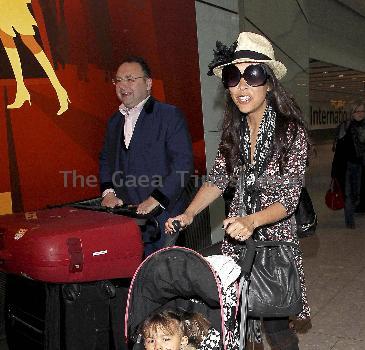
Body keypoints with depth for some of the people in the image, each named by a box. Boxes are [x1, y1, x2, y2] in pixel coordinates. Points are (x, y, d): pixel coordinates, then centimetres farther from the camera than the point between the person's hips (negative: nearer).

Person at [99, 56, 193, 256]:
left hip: (161, 216, -5)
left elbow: (183, 162, -13)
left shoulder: (170, 115, -6)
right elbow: (106, 159, 22)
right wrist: (108, 192, 5)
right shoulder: (115, 121, 16)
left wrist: (155, 200, -18)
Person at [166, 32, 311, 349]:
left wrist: (252, 221, -32)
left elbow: (289, 197, -16)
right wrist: (189, 214, -12)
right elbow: (217, 179, 2)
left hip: (275, 231, -4)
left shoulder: (291, 130, -16)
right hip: (238, 228, 5)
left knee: (274, 323, 3)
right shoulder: (234, 128, 0)